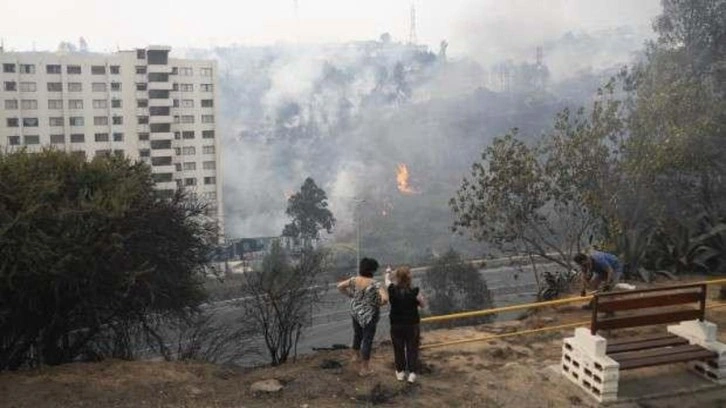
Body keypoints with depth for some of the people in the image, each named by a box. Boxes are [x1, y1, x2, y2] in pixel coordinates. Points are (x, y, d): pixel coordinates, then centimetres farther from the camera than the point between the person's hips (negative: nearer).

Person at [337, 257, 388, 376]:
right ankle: (364, 368, 17)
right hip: (369, 315, -6)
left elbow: (340, 286, 0)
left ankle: (356, 355, 52)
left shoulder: (354, 280, -10)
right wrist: (378, 304, -14)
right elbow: (385, 298, -34)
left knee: (357, 334, 29)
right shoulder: (375, 284, -25)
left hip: (355, 312, 6)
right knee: (367, 340, 8)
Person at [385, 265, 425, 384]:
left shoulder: (392, 290, -13)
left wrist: (387, 272, 31)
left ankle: (400, 372, 28)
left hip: (396, 325, 2)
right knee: (412, 349, 10)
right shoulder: (414, 292, -20)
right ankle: (412, 373, 8)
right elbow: (423, 305, -5)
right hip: (412, 325, -2)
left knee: (398, 349, 17)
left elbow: (387, 281, 11)